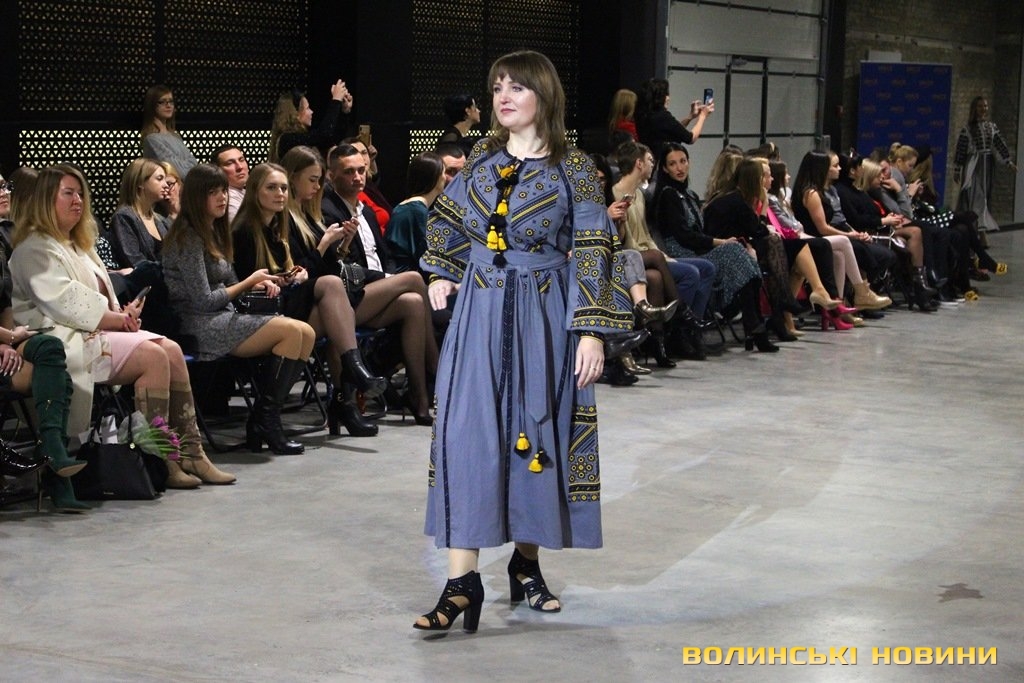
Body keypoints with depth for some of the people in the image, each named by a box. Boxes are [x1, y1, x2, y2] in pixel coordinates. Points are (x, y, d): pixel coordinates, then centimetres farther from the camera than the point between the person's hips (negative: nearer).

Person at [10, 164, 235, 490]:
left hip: (99, 330, 9)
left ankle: (190, 451, -16)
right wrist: (119, 319, -16)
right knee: (153, 357, -25)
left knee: (172, 350, -11)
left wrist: (122, 312, 0)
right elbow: (63, 303, -17)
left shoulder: (78, 244, 26)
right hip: (71, 341, -9)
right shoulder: (35, 248, -5)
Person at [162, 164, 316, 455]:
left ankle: (264, 420, -10)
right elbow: (204, 300, -15)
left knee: (306, 334, -9)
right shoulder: (188, 238, -10)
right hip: (200, 328, -9)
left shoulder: (212, 233, 20)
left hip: (223, 318, 9)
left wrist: (257, 284, 3)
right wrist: (249, 282, -5)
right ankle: (265, 422, -17)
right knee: (291, 330, -23)